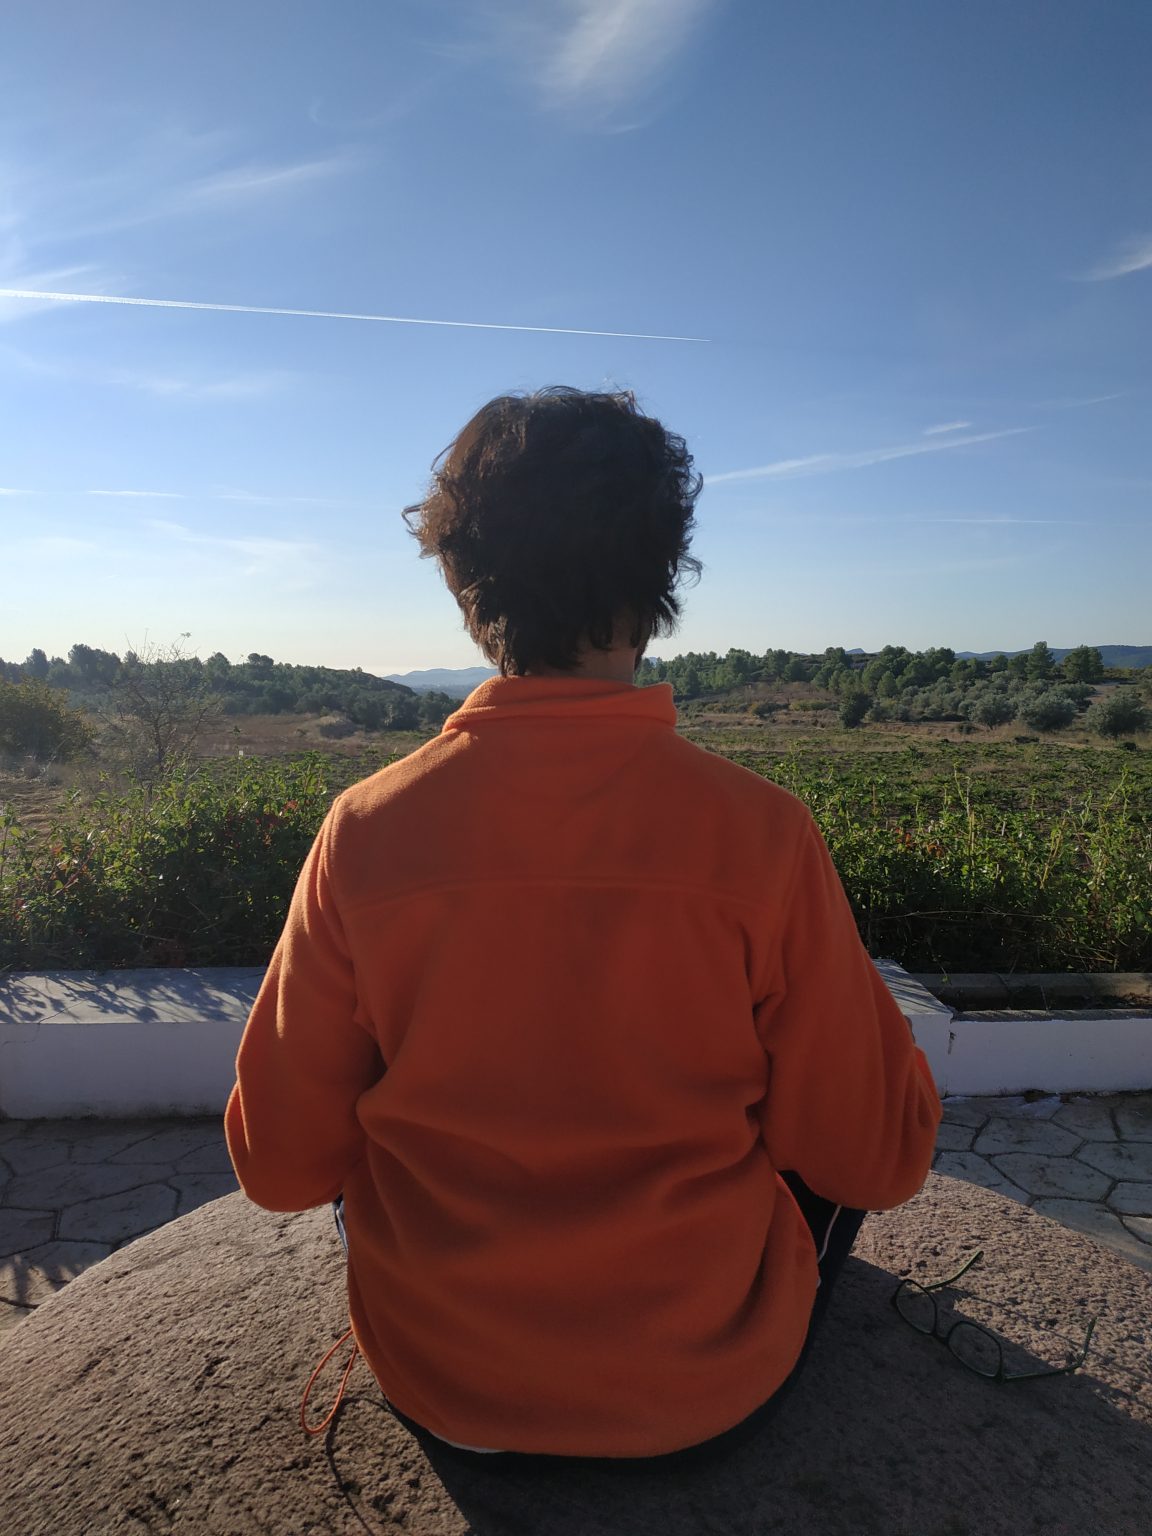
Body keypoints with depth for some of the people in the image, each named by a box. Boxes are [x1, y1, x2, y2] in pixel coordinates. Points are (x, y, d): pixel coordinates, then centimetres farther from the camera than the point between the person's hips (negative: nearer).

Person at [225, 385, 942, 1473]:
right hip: (711, 1395, 0)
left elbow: (280, 1167, -9)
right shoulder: (759, 833, -23)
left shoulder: (365, 830, -20)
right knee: (849, 1116, 23)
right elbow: (881, 1161, -12)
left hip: (441, 1398, 2)